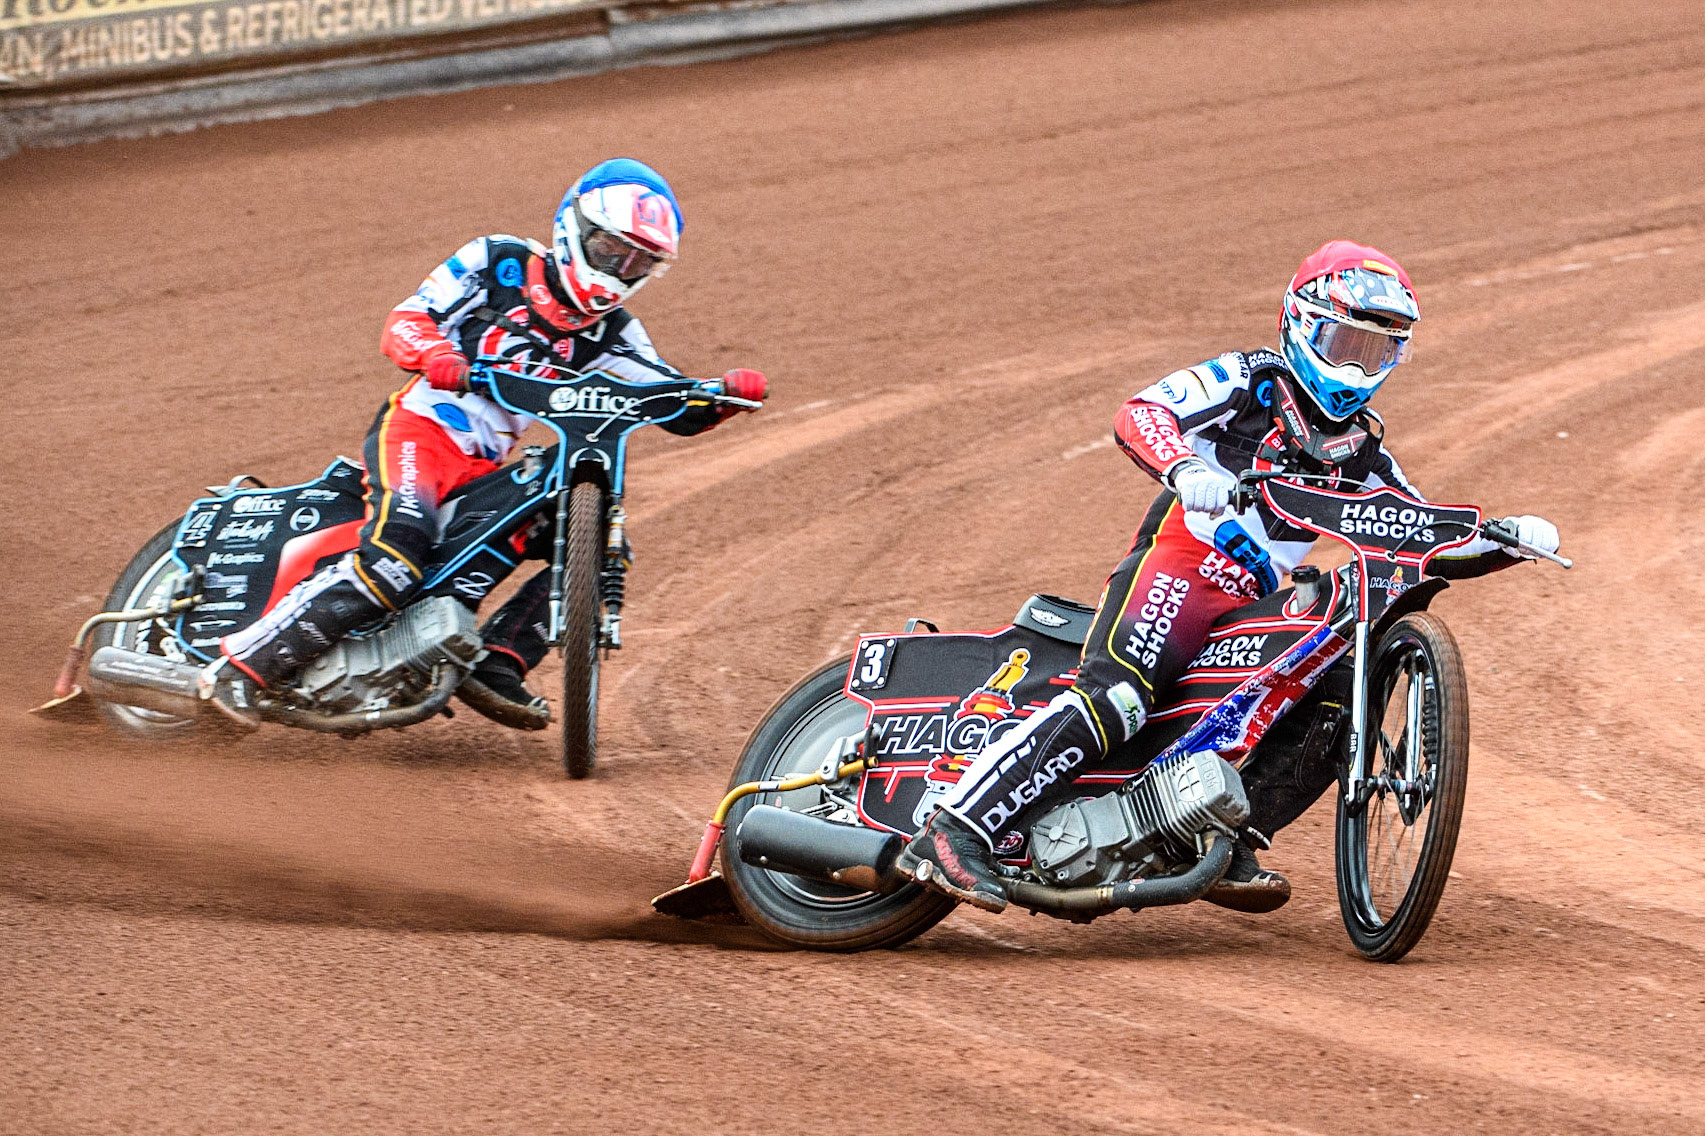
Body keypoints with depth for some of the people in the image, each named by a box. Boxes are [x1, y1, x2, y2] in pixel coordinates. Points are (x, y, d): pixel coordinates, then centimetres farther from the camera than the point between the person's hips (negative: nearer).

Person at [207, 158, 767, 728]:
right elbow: (404, 322, -6)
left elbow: (680, 409, 8)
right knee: (403, 541, -32)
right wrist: (435, 354, -29)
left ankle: (495, 665, -9)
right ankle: (248, 660, -30)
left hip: (486, 470, 6)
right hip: (419, 427, -6)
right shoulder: (500, 262, 0)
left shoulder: (610, 334, 12)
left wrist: (727, 393, -14)